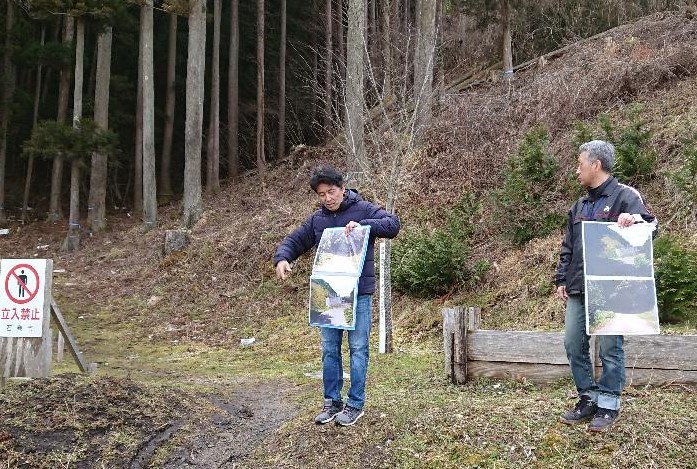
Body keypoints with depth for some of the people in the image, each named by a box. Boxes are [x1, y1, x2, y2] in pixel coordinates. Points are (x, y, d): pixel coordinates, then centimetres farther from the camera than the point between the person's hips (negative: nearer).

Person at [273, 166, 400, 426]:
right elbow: (293, 241, 11)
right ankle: (332, 402, 20)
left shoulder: (363, 209, -3)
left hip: (359, 294, -4)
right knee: (329, 350, 9)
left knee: (358, 348, 2)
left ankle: (355, 404, 11)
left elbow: (393, 224, -12)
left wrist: (362, 225, -26)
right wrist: (282, 258, -11)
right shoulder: (316, 219, 9)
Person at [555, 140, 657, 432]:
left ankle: (608, 405, 11)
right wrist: (562, 280, 13)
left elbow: (650, 226, -12)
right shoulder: (580, 205, 18)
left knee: (610, 347, 0)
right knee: (573, 344, 6)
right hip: (578, 290, 7)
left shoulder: (624, 196, -4)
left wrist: (637, 219, -34)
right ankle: (588, 398, 18)